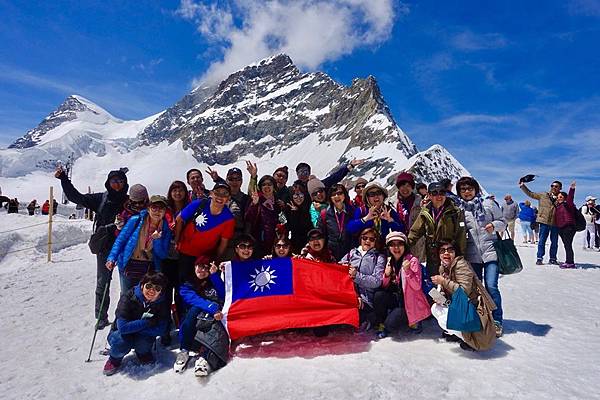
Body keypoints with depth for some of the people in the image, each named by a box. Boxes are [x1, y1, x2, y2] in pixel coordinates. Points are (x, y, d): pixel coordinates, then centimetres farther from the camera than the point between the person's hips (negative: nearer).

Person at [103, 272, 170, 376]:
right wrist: (147, 322, -30)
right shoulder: (128, 298, -26)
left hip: (143, 336, 2)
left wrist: (134, 327, -27)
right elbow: (122, 327, -33)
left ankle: (143, 353, 8)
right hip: (121, 334, -1)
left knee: (144, 343, -31)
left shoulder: (162, 303, -18)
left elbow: (159, 329, -21)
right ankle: (115, 359, 3)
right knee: (122, 342, -34)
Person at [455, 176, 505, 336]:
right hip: (472, 255, 2)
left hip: (491, 251, -2)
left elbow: (503, 222, 8)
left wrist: (494, 225, -12)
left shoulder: (488, 204, 2)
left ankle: (496, 321, 8)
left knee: (491, 286, -8)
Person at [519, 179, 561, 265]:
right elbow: (530, 194, 11)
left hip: (555, 223, 1)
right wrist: (522, 186, 8)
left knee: (554, 242, 9)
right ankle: (539, 258, 6)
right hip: (544, 221, -1)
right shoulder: (543, 195, 6)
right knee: (542, 241, 1)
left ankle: (553, 258, 20)